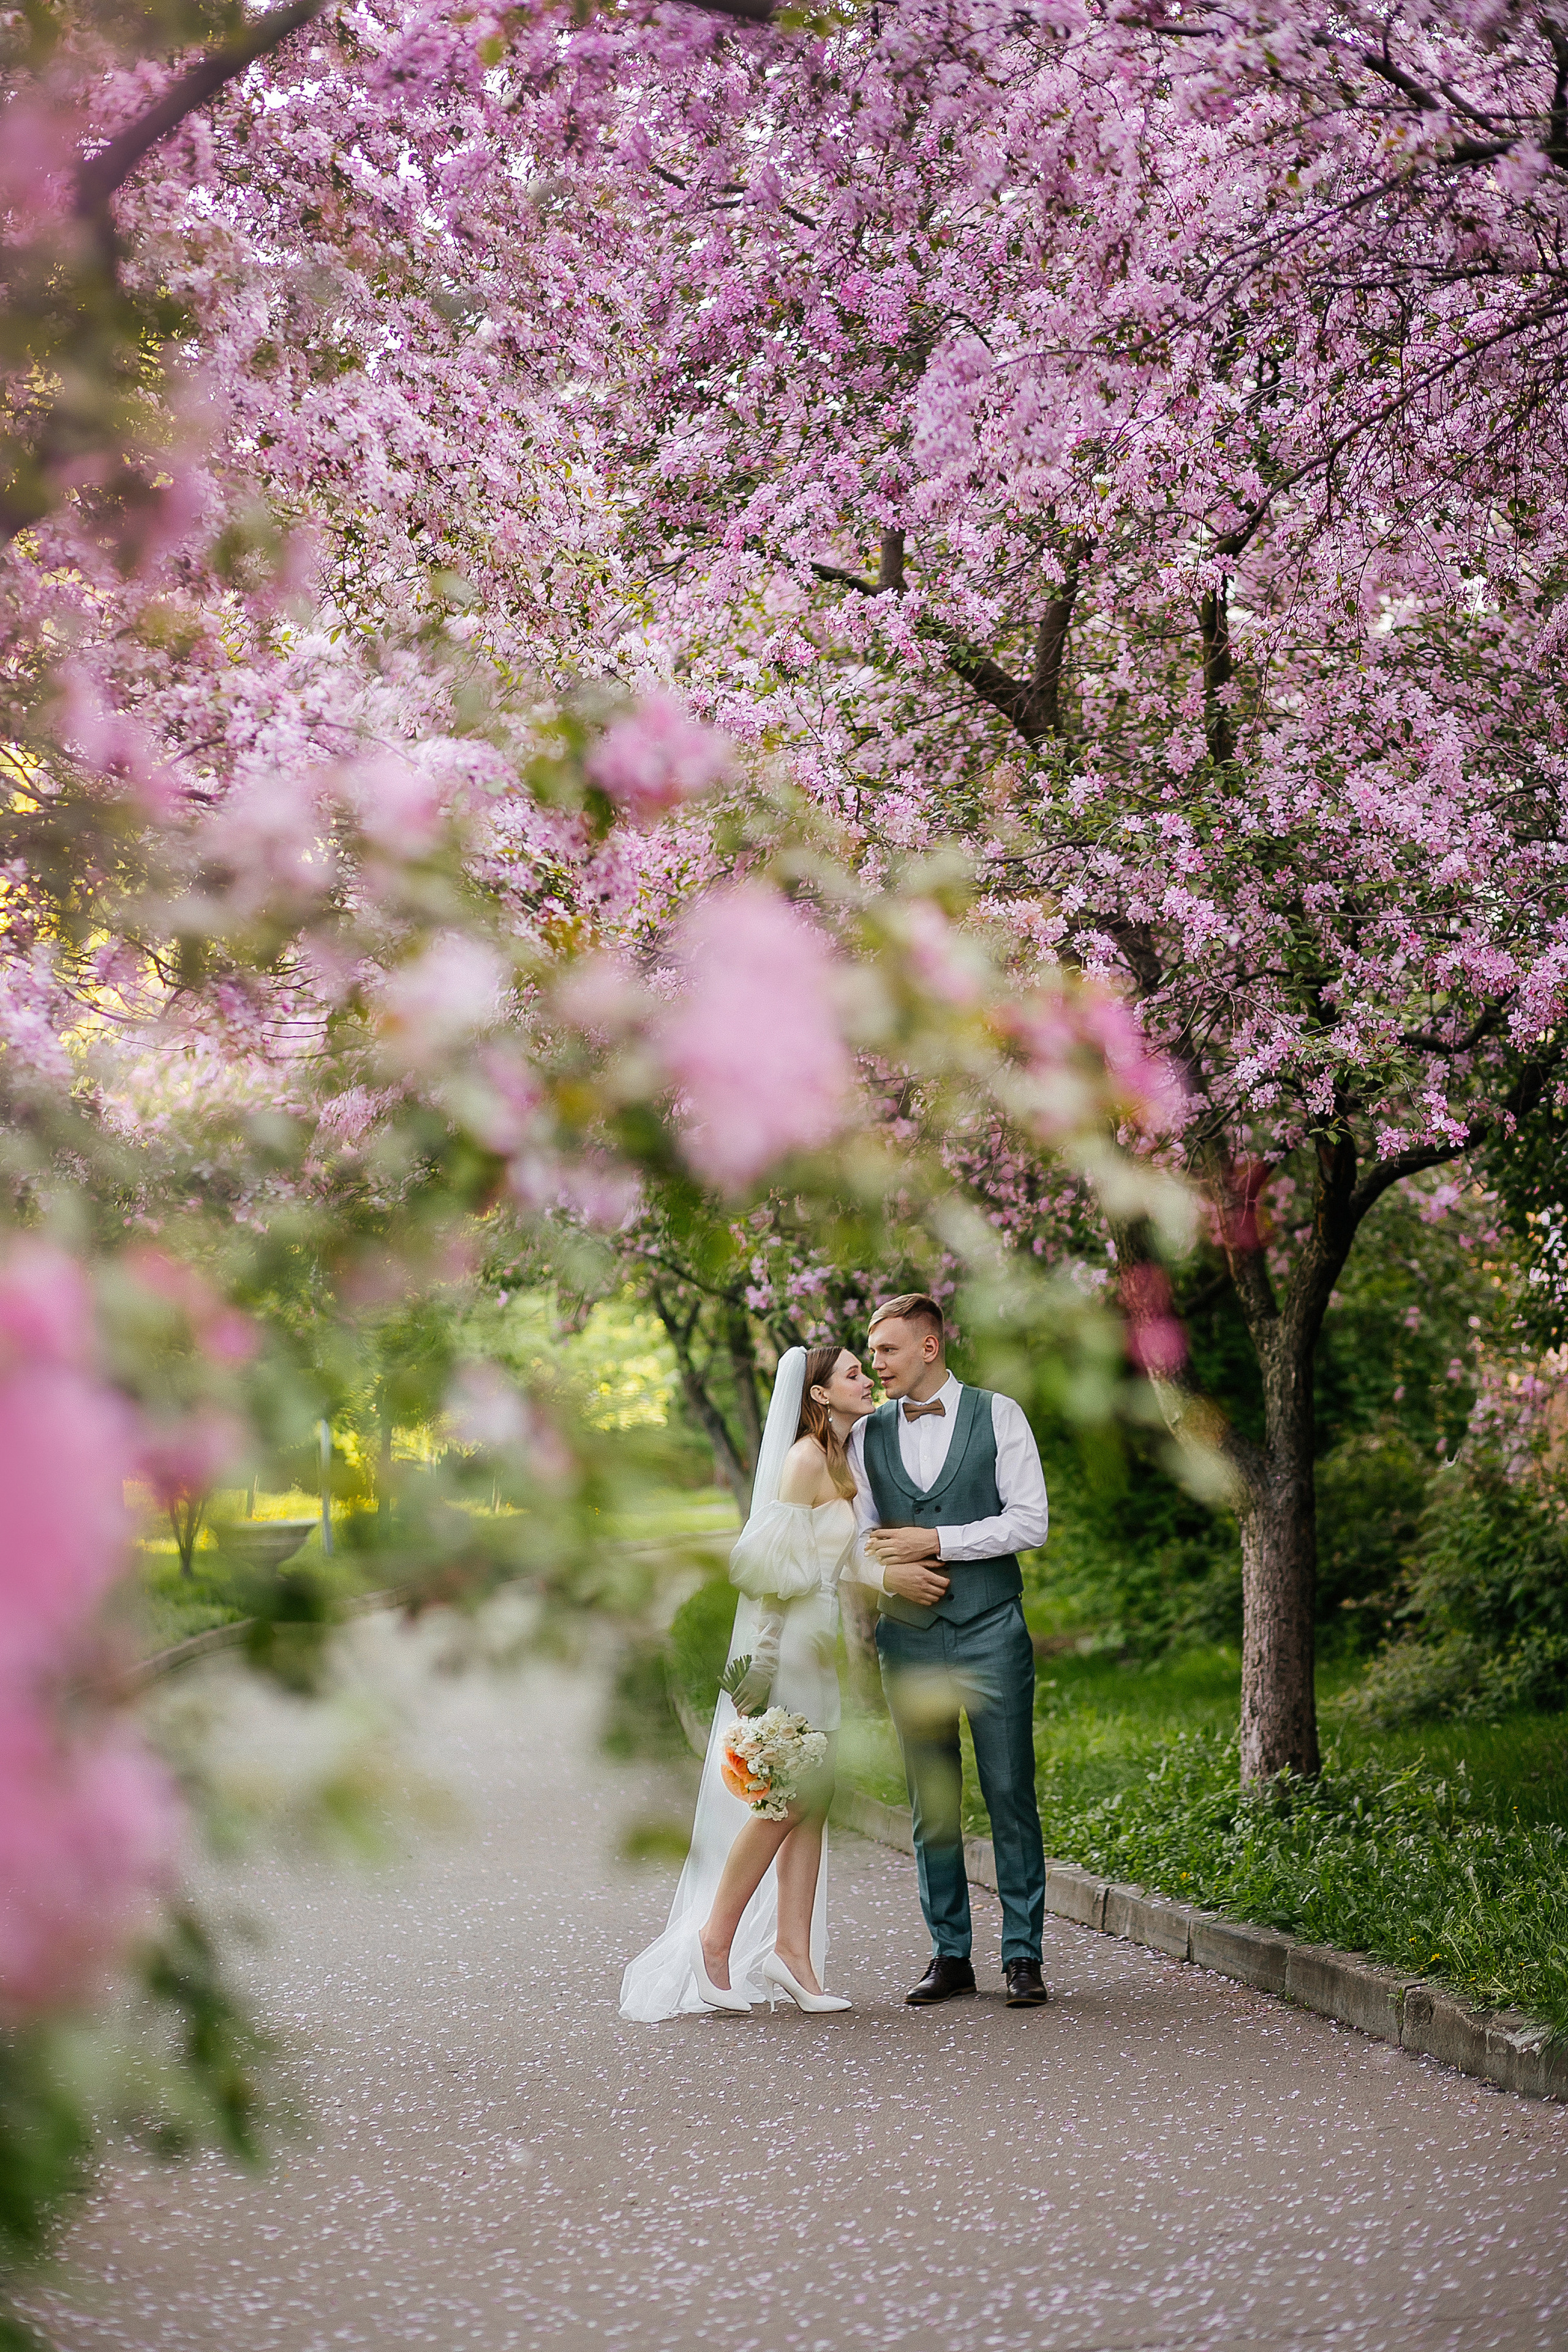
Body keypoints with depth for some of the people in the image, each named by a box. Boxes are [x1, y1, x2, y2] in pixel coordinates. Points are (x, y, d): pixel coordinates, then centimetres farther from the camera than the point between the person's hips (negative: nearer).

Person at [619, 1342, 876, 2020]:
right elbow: (776, 1564, -15)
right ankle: (716, 1939, -2)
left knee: (813, 1799, 5)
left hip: (820, 1651, 9)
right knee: (787, 1800, -9)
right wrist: (764, 1656, -17)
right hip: (788, 1644, -9)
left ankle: (792, 1952, 5)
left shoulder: (841, 1462, 17)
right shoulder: (806, 1459, -12)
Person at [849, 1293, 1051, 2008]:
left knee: (1010, 1795, -4)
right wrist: (888, 1572, -10)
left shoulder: (997, 1416, 1)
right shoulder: (868, 1434, 10)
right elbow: (857, 1537, 12)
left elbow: (1030, 1520, -6)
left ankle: (1022, 1955, 2)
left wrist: (934, 1540, -11)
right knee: (932, 1804, 5)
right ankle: (950, 1955, 13)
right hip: (908, 1635, 3)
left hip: (990, 1630, -3)